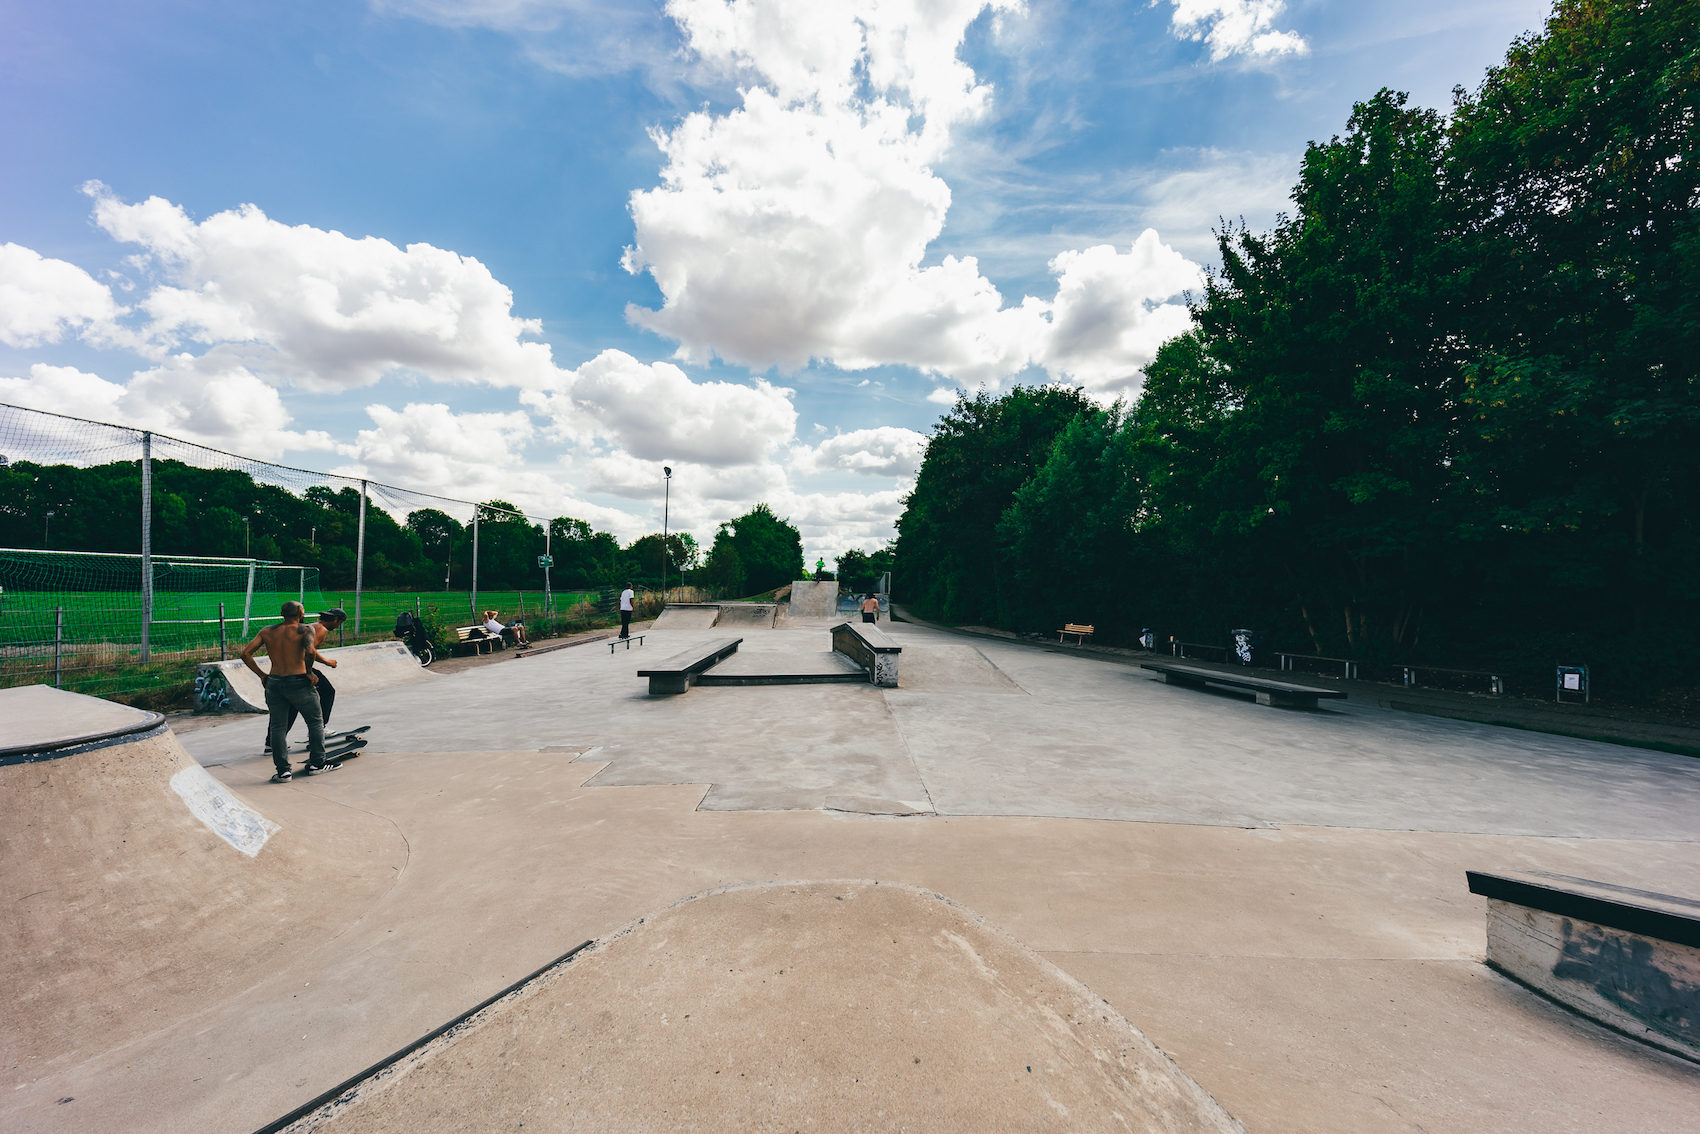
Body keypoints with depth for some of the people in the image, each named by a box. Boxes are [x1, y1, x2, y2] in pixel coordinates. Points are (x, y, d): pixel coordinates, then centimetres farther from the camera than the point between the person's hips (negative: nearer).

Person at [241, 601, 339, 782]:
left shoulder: (267, 632, 8)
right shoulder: (304, 630, -6)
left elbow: (246, 654, 3)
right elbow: (310, 651, -24)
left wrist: (261, 675, 10)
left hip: (274, 683, 4)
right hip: (297, 682, -4)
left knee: (277, 727, 11)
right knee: (316, 720, 12)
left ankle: (283, 771, 9)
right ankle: (316, 764, 15)